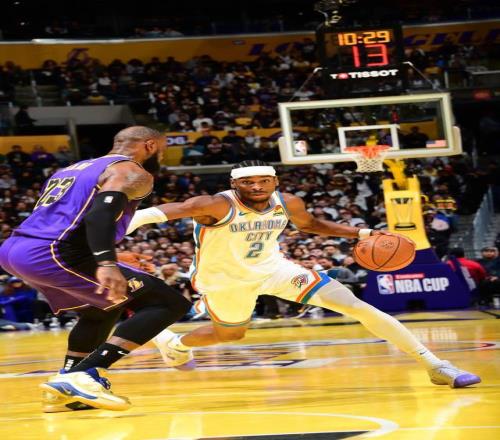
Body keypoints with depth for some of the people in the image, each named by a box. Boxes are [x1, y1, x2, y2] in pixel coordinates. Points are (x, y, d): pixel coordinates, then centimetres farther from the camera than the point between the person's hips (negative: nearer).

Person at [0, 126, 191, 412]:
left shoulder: (74, 169, 29)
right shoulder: (132, 172, 1)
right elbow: (101, 213, -19)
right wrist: (107, 264, -31)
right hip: (53, 254, -9)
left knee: (103, 308, 33)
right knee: (171, 304, -6)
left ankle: (66, 389, 22)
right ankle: (82, 375, -17)